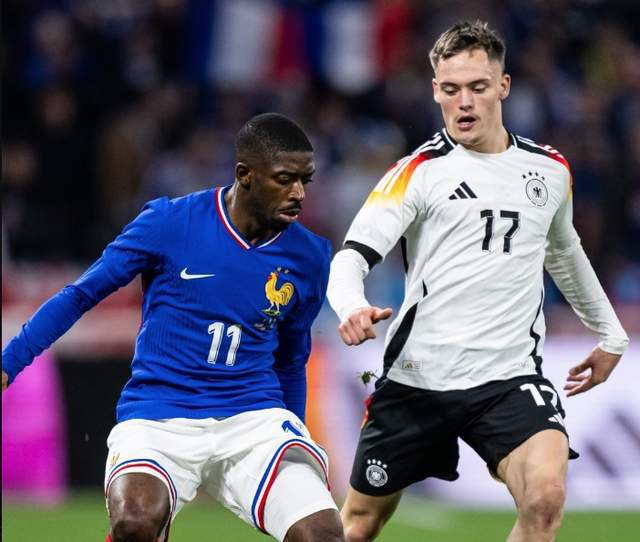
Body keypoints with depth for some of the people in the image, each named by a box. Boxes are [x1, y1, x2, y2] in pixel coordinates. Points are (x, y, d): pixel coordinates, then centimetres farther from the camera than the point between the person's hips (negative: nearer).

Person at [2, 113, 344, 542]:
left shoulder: (308, 257, 4)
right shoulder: (170, 223, -6)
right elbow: (81, 295, 3)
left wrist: (296, 454, 25)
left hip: (253, 419, 3)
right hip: (159, 420, -2)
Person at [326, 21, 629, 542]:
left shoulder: (550, 169, 9)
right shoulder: (419, 171, -4)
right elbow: (353, 255, -14)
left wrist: (610, 333, 33)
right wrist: (352, 307, -35)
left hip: (511, 377, 1)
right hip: (417, 376, -1)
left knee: (546, 496, -25)